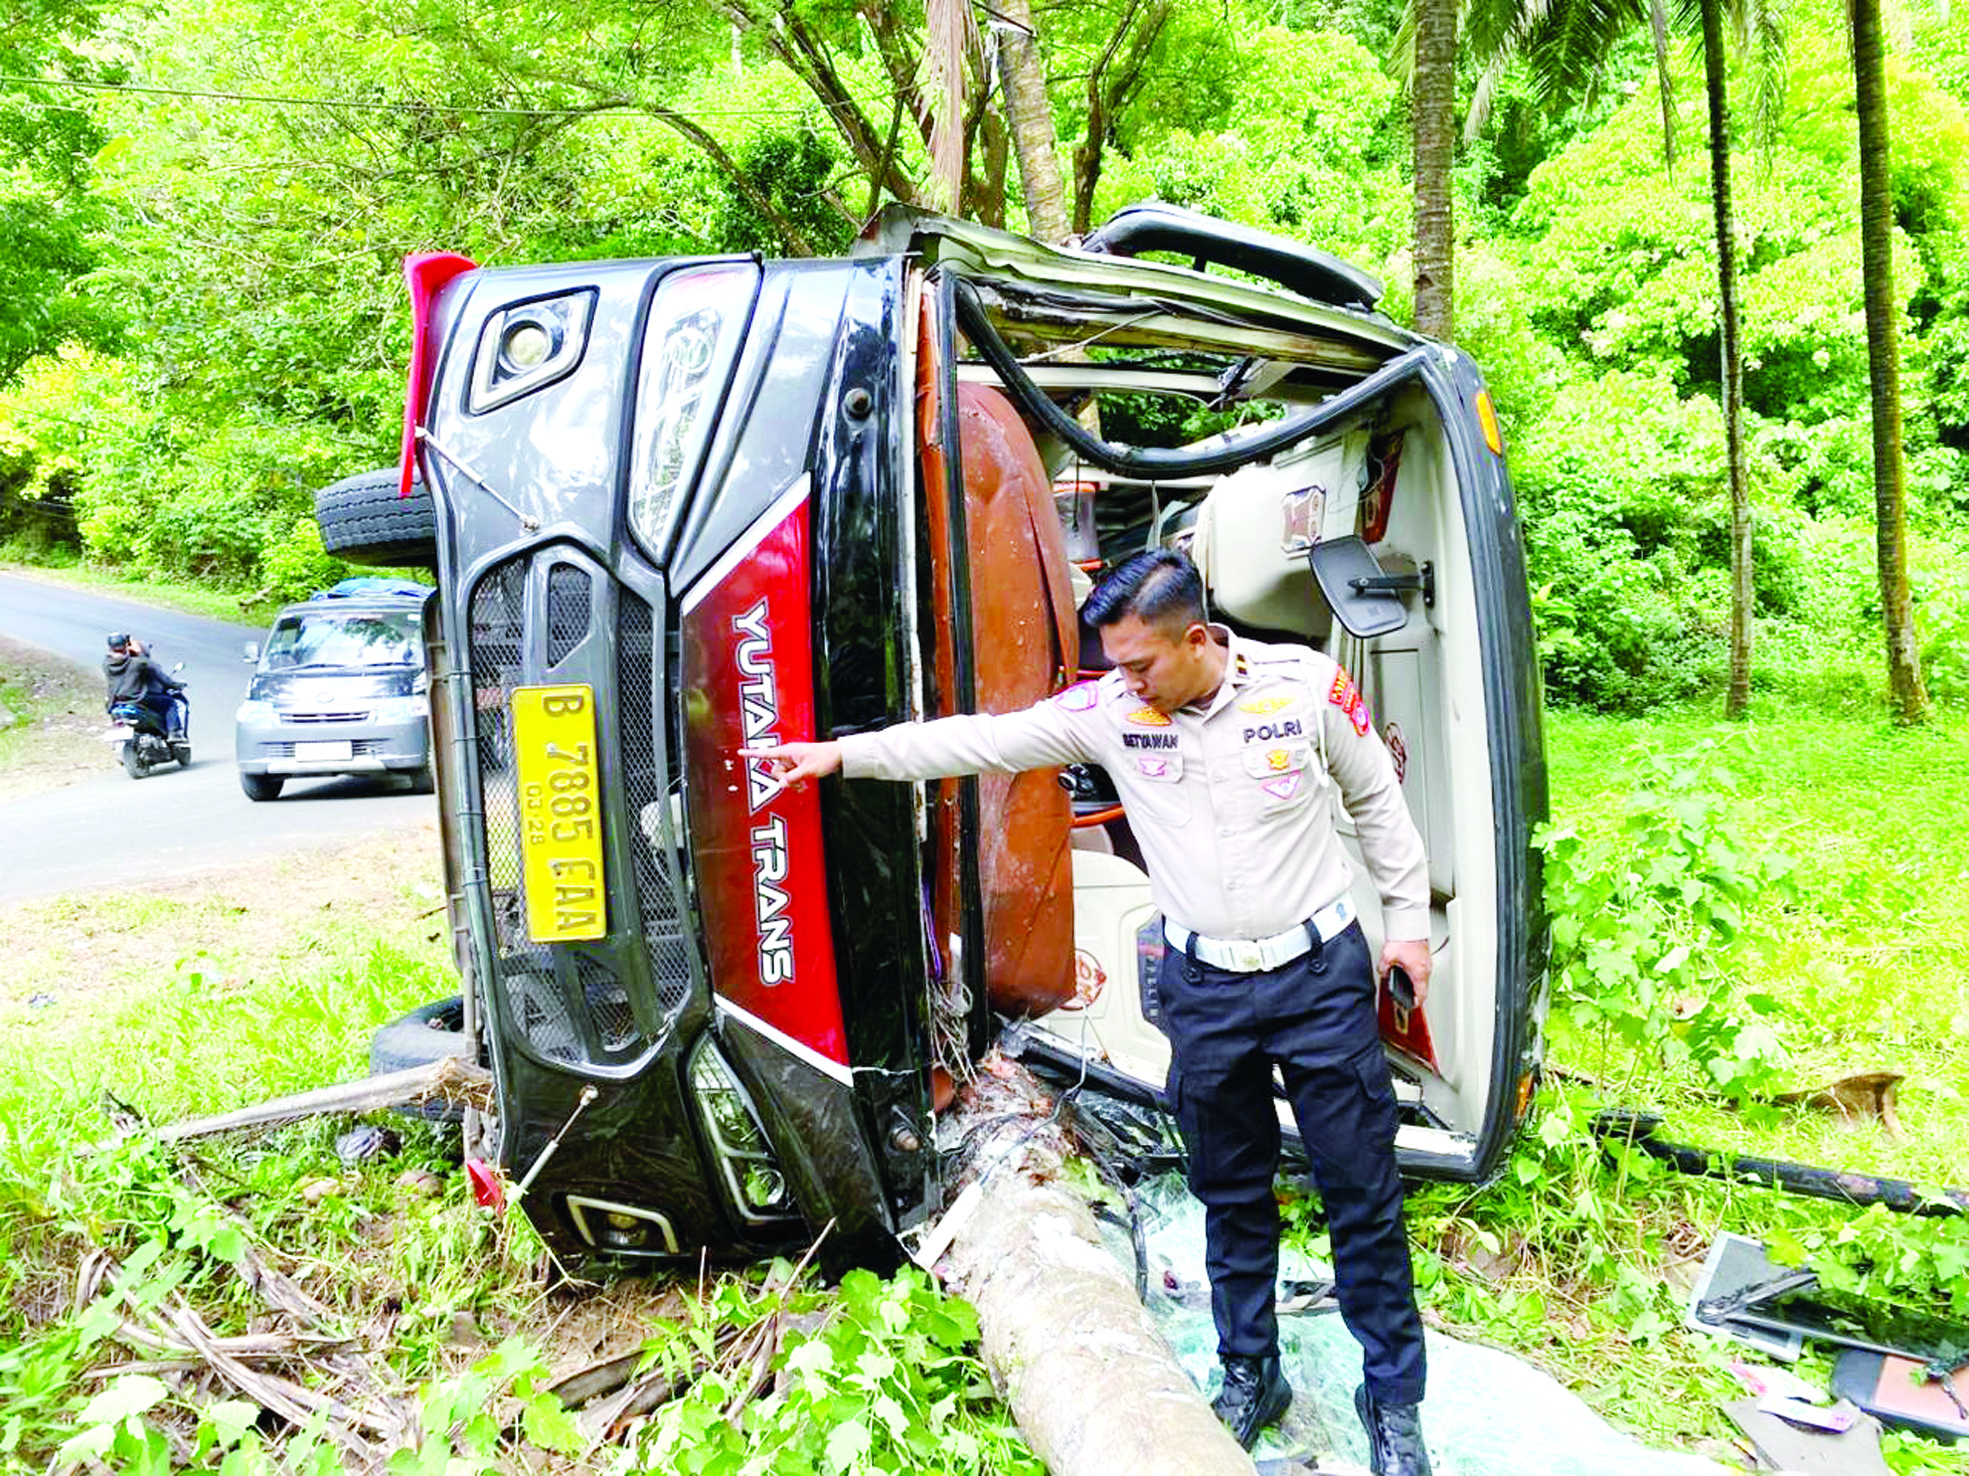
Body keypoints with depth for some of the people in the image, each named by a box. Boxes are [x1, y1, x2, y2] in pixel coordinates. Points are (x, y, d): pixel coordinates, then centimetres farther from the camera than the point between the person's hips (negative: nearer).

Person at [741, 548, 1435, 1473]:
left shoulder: (1306, 686, -11)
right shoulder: (1107, 709, -8)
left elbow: (1377, 799, 2)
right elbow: (981, 741, -6)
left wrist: (1406, 917, 6)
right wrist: (843, 755, -8)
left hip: (1320, 971, -2)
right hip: (1203, 987, 2)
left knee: (1361, 1189, 8)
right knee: (1230, 1191, 16)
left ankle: (1393, 1396, 29)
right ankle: (1250, 1376, 37)